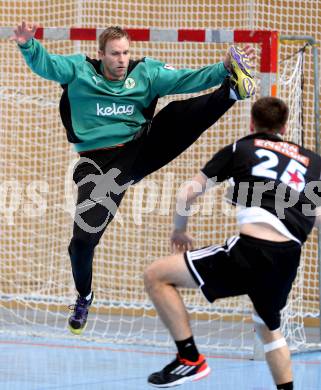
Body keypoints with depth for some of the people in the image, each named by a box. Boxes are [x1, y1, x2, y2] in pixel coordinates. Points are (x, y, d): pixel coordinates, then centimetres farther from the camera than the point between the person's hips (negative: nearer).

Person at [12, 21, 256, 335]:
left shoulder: (146, 72, 3)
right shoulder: (79, 70, 0)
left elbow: (189, 79, -3)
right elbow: (45, 64, -11)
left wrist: (223, 70, -18)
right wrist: (29, 46, -33)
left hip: (140, 152, 1)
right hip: (99, 165, -1)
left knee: (176, 113, -23)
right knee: (83, 237, -7)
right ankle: (84, 297, 18)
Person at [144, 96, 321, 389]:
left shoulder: (239, 149, 15)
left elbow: (188, 194, 16)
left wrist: (180, 229, 34)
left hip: (251, 251, -5)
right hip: (288, 262, 5)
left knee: (156, 276, 5)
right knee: (268, 326, 35)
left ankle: (190, 359, 0)